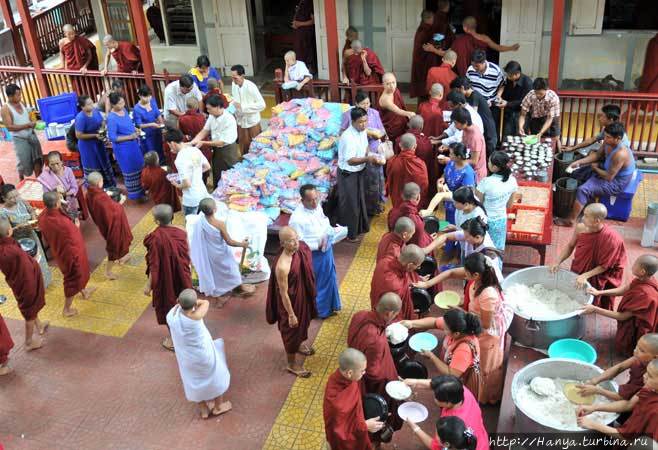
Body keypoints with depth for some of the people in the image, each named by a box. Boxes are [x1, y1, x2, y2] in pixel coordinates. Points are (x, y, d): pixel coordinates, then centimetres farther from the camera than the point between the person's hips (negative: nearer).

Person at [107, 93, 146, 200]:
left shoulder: (124, 110, -1)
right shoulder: (111, 118, -25)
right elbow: (112, 137, -22)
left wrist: (135, 130, -2)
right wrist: (129, 137, -23)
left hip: (133, 144, 8)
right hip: (123, 148, -8)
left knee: (138, 166, 20)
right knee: (130, 170, 7)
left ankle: (141, 190, 39)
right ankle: (135, 194, 24)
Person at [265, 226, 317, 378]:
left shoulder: (299, 250, -13)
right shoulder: (282, 266, -37)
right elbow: (283, 293, -26)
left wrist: (310, 292, 18)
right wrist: (291, 314, -17)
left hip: (302, 295, 8)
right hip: (290, 300, -8)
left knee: (303, 321, 31)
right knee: (291, 329, 14)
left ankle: (299, 344, 61)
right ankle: (292, 363, 38)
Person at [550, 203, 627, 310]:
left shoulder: (611, 238, -28)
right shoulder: (580, 228, -16)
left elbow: (604, 266, -19)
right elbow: (570, 246, 2)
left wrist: (585, 276, -27)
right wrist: (558, 262, -10)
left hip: (598, 276, -4)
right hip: (578, 271, 4)